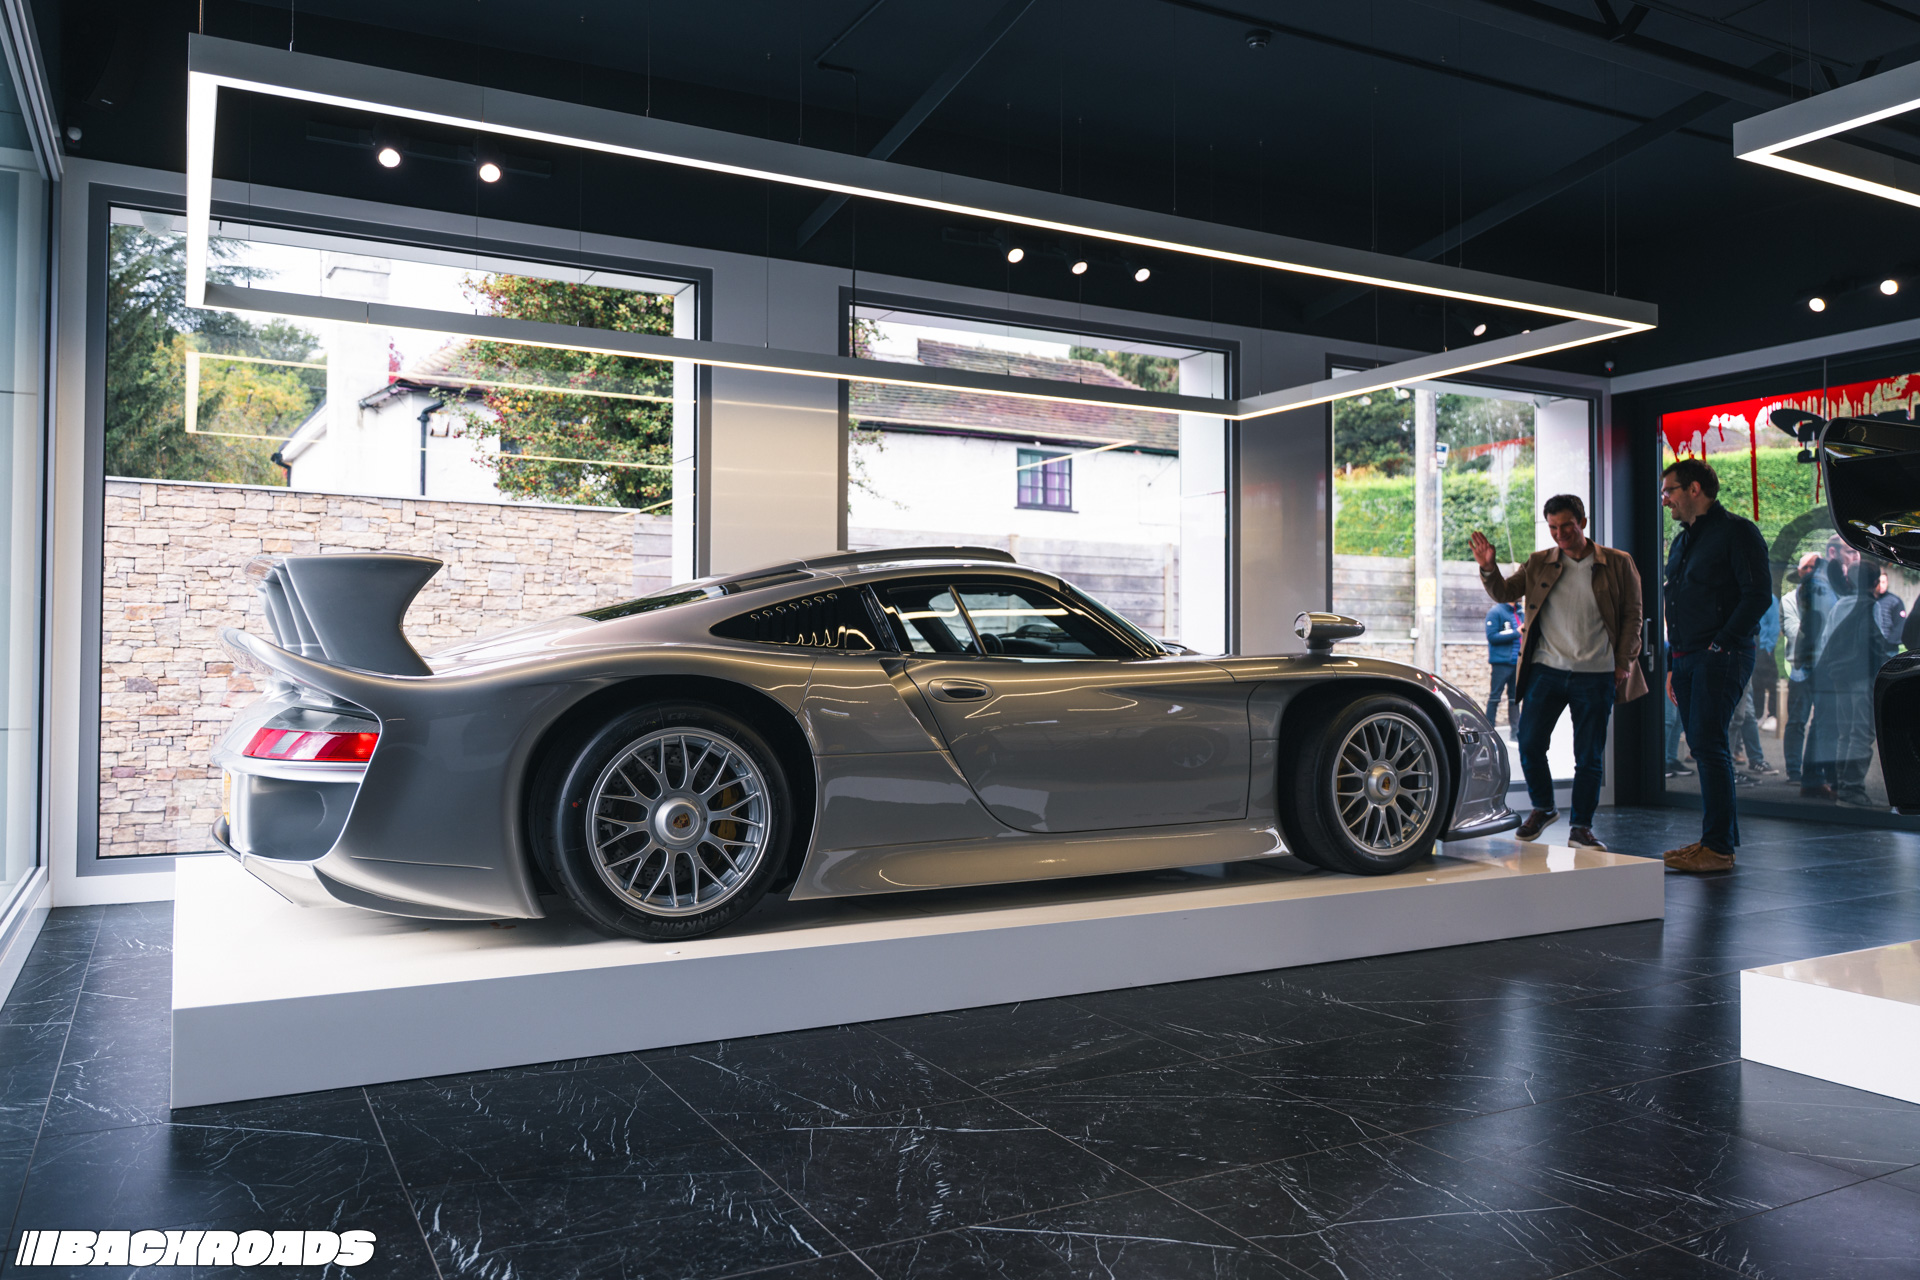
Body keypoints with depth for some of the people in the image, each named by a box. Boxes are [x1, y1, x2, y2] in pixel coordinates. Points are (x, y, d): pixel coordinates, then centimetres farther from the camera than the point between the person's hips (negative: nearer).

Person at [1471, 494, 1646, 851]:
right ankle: (1542, 808, 22)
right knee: (1529, 744, -2)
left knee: (1589, 757, 3)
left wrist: (1624, 661, -2)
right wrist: (1489, 567, -13)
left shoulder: (1618, 564, 3)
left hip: (1595, 675, -1)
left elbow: (1632, 615, 5)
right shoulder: (1538, 564, 8)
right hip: (1546, 670, 2)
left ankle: (1581, 827, 16)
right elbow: (1504, 593, 7)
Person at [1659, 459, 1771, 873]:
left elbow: (1758, 594, -13)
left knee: (1708, 746, -12)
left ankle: (1718, 848, -9)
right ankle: (1719, 837, 15)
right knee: (1704, 749, 9)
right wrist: (1673, 664, 19)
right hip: (1688, 660, 8)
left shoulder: (1737, 531, -5)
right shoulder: (1681, 542, 21)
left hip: (1721, 658, -8)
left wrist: (1721, 644, -16)